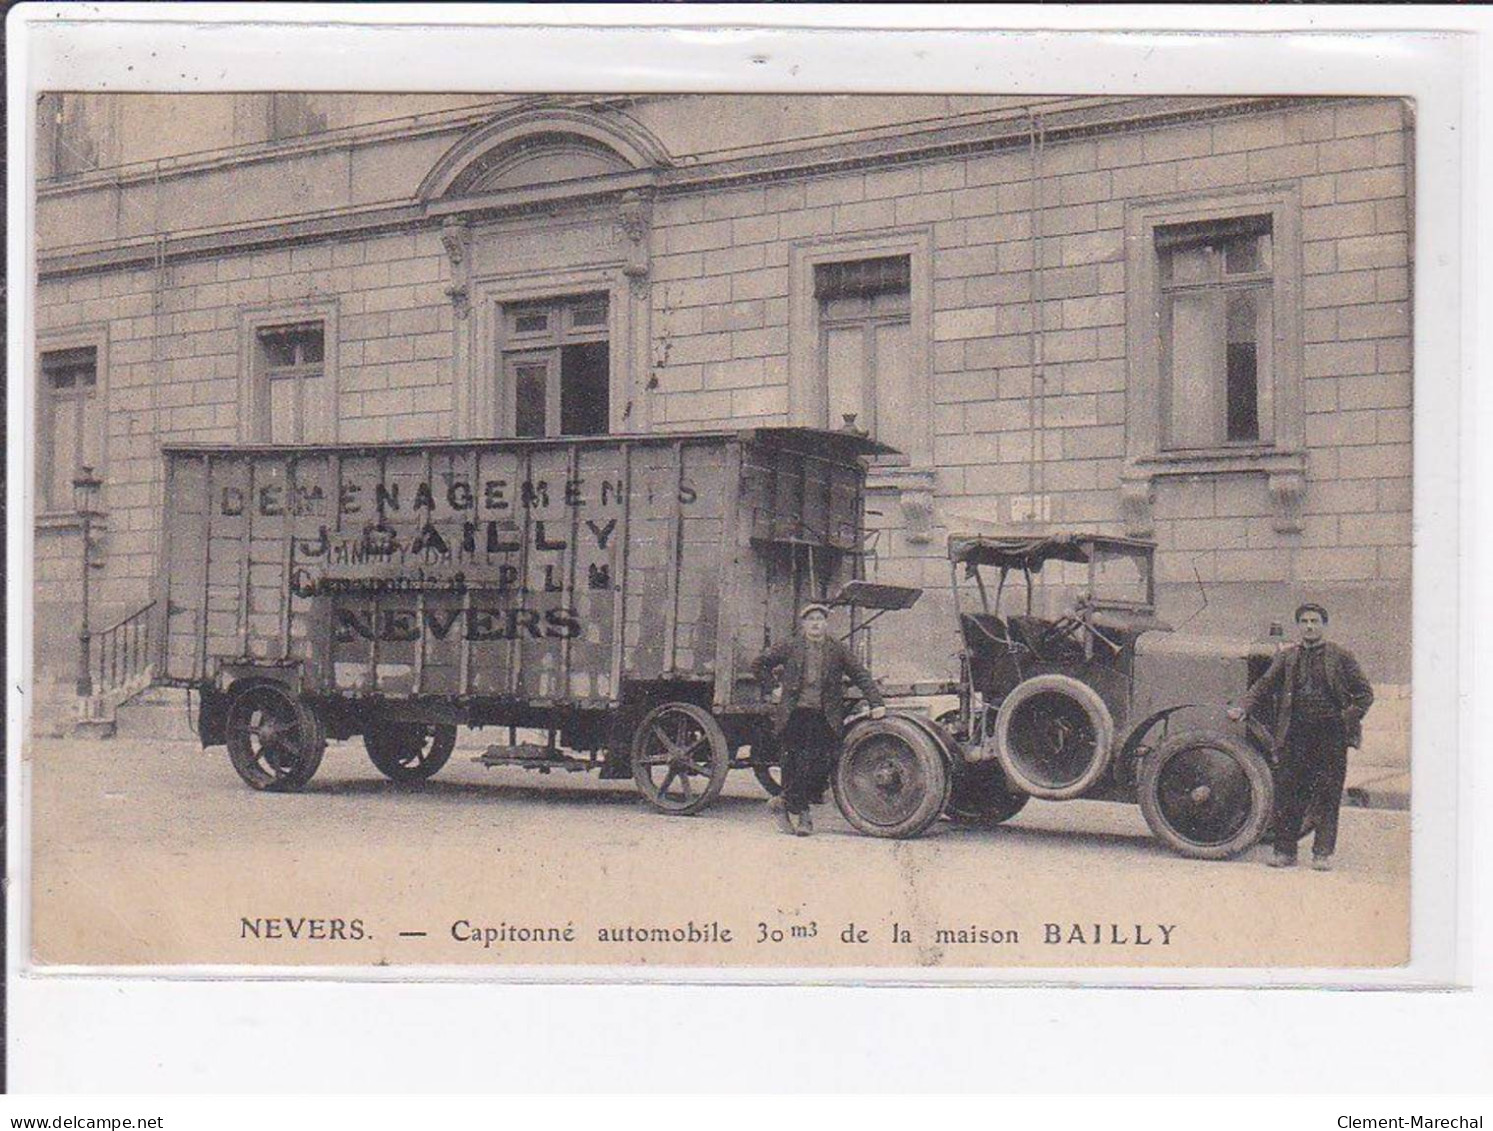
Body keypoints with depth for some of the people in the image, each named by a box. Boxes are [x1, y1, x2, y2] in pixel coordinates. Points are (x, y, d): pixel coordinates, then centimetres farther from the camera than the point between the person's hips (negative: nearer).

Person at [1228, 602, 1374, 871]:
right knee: (1287, 794, 2)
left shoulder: (1341, 657, 6)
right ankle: (1285, 851, 11)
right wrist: (1243, 707, -4)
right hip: (1295, 735, 2)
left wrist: (1350, 718, -5)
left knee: (1327, 797, 0)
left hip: (1330, 736, -2)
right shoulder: (1286, 657, 14)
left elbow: (1365, 693, 7)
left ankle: (1323, 853, 7)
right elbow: (1263, 686, 11)